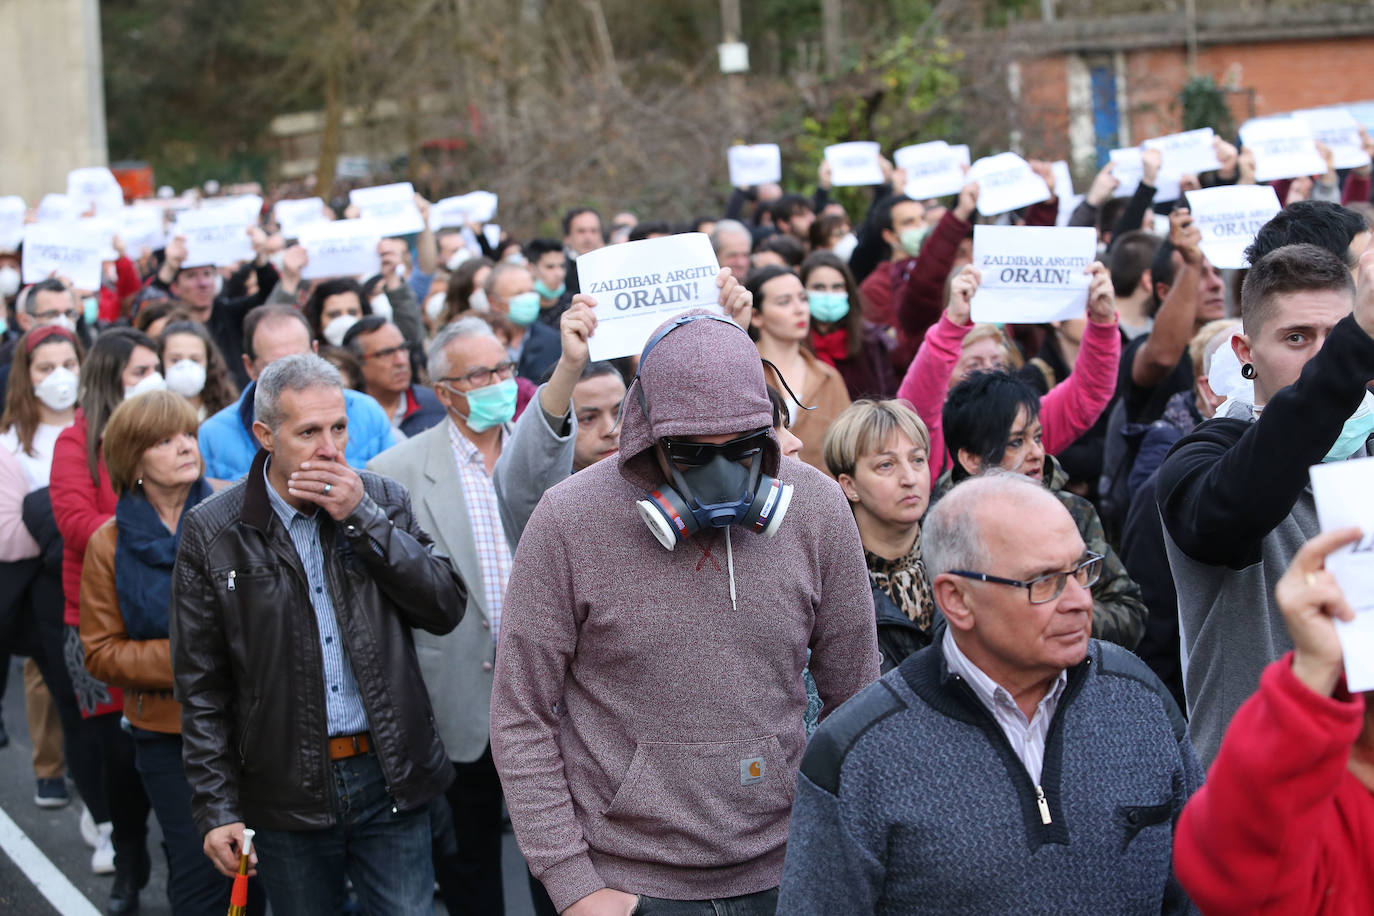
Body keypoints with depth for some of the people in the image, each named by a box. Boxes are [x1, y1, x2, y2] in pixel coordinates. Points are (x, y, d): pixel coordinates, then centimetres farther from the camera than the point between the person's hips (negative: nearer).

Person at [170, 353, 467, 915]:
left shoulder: (382, 501, 4)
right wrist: (216, 808, -5)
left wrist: (363, 517, -13)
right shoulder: (212, 532, -3)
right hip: (287, 793, -1)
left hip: (390, 781, 1)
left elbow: (447, 609, -6)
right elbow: (201, 685, -2)